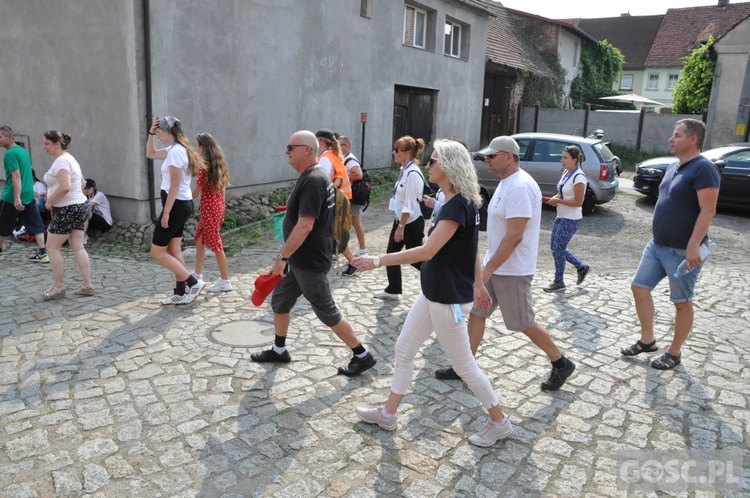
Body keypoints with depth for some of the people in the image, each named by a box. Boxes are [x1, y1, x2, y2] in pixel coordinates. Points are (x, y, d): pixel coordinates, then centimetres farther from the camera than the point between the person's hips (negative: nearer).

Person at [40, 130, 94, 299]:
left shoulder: (61, 161, -16)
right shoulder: (69, 158, 16)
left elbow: (65, 186, -28)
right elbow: (81, 183, 24)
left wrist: (49, 200, -16)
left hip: (67, 210, -10)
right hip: (79, 206, 10)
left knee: (52, 247, 1)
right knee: (78, 247, 8)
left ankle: (58, 287, 8)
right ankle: (87, 285, 9)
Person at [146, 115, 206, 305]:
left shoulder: (176, 151, -18)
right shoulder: (176, 149, 13)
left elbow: (175, 185, -21)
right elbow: (150, 154, 28)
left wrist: (166, 212, -20)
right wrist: (150, 133, 15)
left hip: (176, 205, -10)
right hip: (181, 204, 10)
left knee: (157, 251, -2)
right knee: (174, 251, 12)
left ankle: (194, 282, -2)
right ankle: (181, 294, 18)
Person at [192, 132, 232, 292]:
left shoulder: (205, 166, -17)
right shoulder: (218, 163, 7)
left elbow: (195, 193, -11)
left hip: (209, 209, -9)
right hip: (218, 207, 9)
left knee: (215, 244, 0)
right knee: (199, 239, 18)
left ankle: (225, 281, 8)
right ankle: (197, 276, 26)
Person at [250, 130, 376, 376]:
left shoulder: (312, 181, -23)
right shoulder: (314, 176, 9)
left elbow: (304, 226, -29)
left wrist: (282, 256, -23)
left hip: (310, 262, -10)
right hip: (299, 259, 10)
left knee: (327, 312, 1)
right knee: (280, 301, 19)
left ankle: (362, 356, 13)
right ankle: (279, 350, 35)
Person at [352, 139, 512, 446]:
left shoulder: (457, 206, -23)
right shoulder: (462, 203, 7)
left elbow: (427, 251, -29)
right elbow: (471, 248, 14)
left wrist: (378, 261, -26)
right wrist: (477, 285, 21)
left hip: (448, 300, -10)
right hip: (433, 294, 10)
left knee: (463, 364, 6)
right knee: (404, 349, 16)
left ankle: (499, 423, 26)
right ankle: (388, 414, 31)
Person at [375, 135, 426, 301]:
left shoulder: (413, 173, -22)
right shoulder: (404, 170, 8)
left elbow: (410, 204, -24)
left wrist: (401, 227, -21)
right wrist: (399, 223, 17)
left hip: (412, 223, -9)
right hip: (401, 219, 9)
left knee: (415, 259, 3)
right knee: (391, 254, 11)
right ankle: (392, 290, 22)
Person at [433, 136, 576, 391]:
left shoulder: (520, 187, -22)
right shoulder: (506, 183, 10)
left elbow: (514, 236, -27)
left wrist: (488, 269, -24)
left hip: (511, 271, -10)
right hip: (495, 266, 10)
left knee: (524, 324, 4)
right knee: (476, 313, 11)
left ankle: (561, 364, 25)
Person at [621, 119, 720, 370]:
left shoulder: (703, 168, -16)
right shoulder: (673, 167, 12)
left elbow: (708, 211, -21)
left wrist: (693, 246, -27)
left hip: (682, 251, -9)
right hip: (656, 245, 9)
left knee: (681, 302, 5)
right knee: (639, 287, 9)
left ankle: (674, 353, 19)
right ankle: (647, 340, 23)